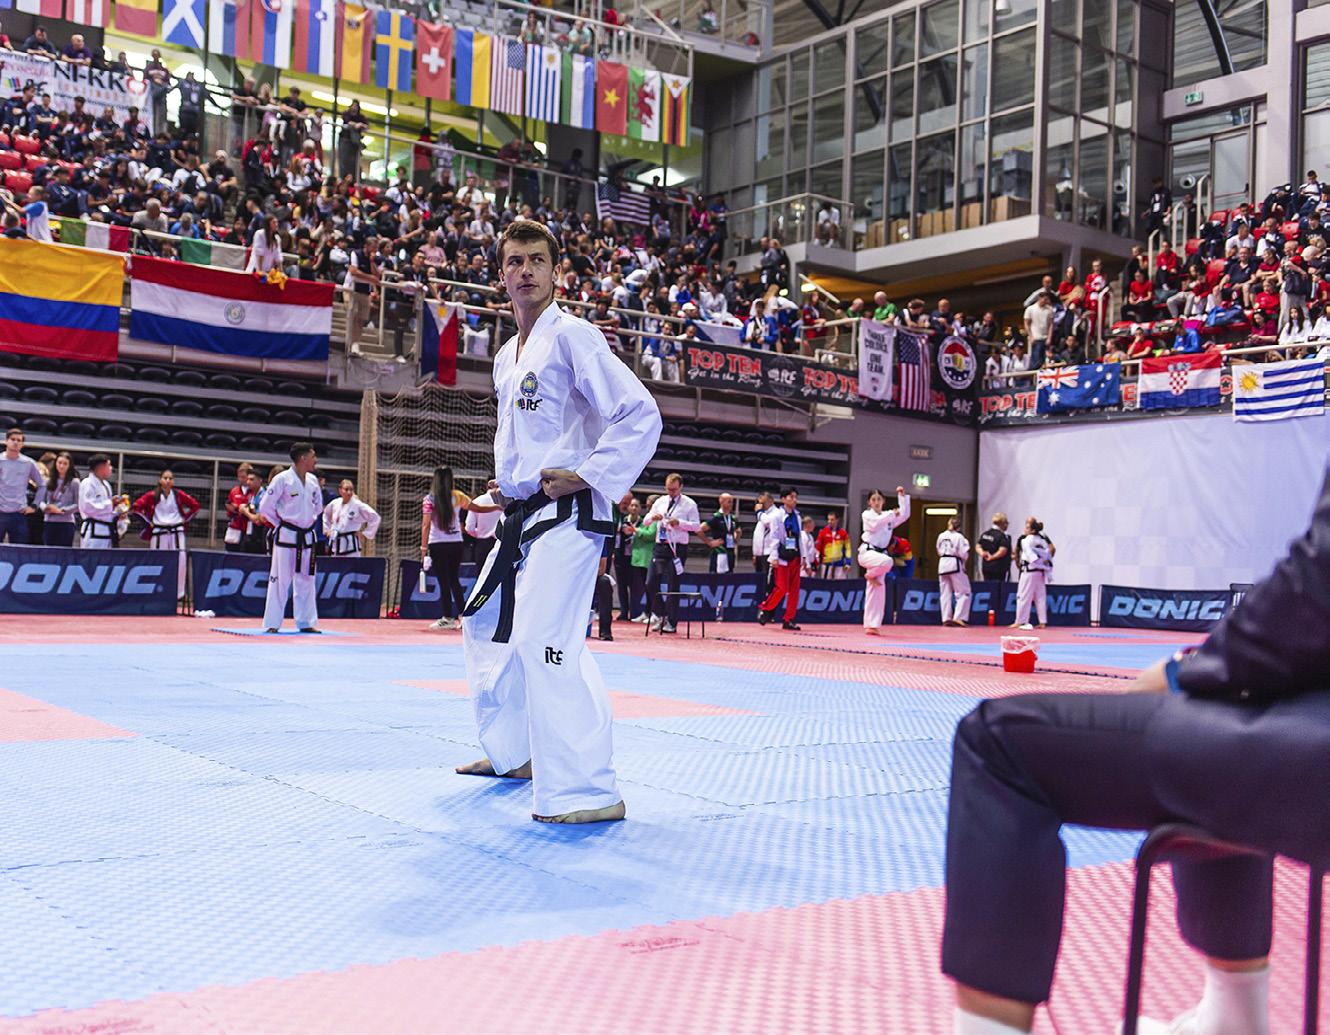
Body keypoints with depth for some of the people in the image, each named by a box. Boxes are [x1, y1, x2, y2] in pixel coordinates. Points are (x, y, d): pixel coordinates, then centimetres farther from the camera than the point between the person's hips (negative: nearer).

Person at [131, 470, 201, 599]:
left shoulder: (179, 495, 1)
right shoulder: (152, 495, -4)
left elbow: (195, 505, 12)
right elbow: (136, 507, -4)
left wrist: (185, 518, 5)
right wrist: (148, 522, -3)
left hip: (176, 533, 1)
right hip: (159, 533, -1)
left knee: (180, 562, -1)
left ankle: (179, 593, 10)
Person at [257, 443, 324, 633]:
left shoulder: (313, 480, 6)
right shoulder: (282, 479, -12)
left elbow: (318, 505, 21)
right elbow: (265, 506, -8)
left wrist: (310, 522, 12)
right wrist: (280, 524, -2)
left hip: (307, 537, 6)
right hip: (286, 537, -6)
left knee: (306, 581, 11)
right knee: (280, 580, -2)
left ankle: (305, 622, 20)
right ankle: (272, 624, 5)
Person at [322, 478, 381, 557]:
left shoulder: (358, 505, -12)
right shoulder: (335, 503, 4)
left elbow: (375, 518, -11)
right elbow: (326, 514, 25)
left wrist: (365, 533, -9)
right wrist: (327, 529, 18)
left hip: (350, 544, -5)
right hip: (336, 543, 5)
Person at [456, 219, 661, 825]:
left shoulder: (571, 336, -10)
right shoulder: (507, 356, 17)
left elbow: (640, 415, -17)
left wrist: (588, 478, -19)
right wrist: (503, 481, 16)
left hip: (567, 515, -10)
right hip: (521, 515, 10)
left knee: (543, 640, -22)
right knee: (486, 624, 20)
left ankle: (588, 792, -18)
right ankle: (513, 752, 36)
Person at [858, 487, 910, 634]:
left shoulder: (888, 515, 14)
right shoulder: (867, 514, 1)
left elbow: (905, 515, 3)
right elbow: (875, 524, -18)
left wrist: (902, 496, -1)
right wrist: (892, 514, -16)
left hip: (880, 554, 5)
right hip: (867, 552, -5)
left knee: (877, 592, 1)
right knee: (888, 561, -37)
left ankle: (871, 625, 4)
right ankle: (870, 575, -7)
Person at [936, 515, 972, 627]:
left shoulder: (941, 536, 5)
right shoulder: (959, 537, -10)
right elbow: (964, 555, -11)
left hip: (943, 565, 5)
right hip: (955, 565, -5)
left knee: (945, 593, 11)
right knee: (963, 592, 2)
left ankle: (946, 618, 9)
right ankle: (958, 617, -9)